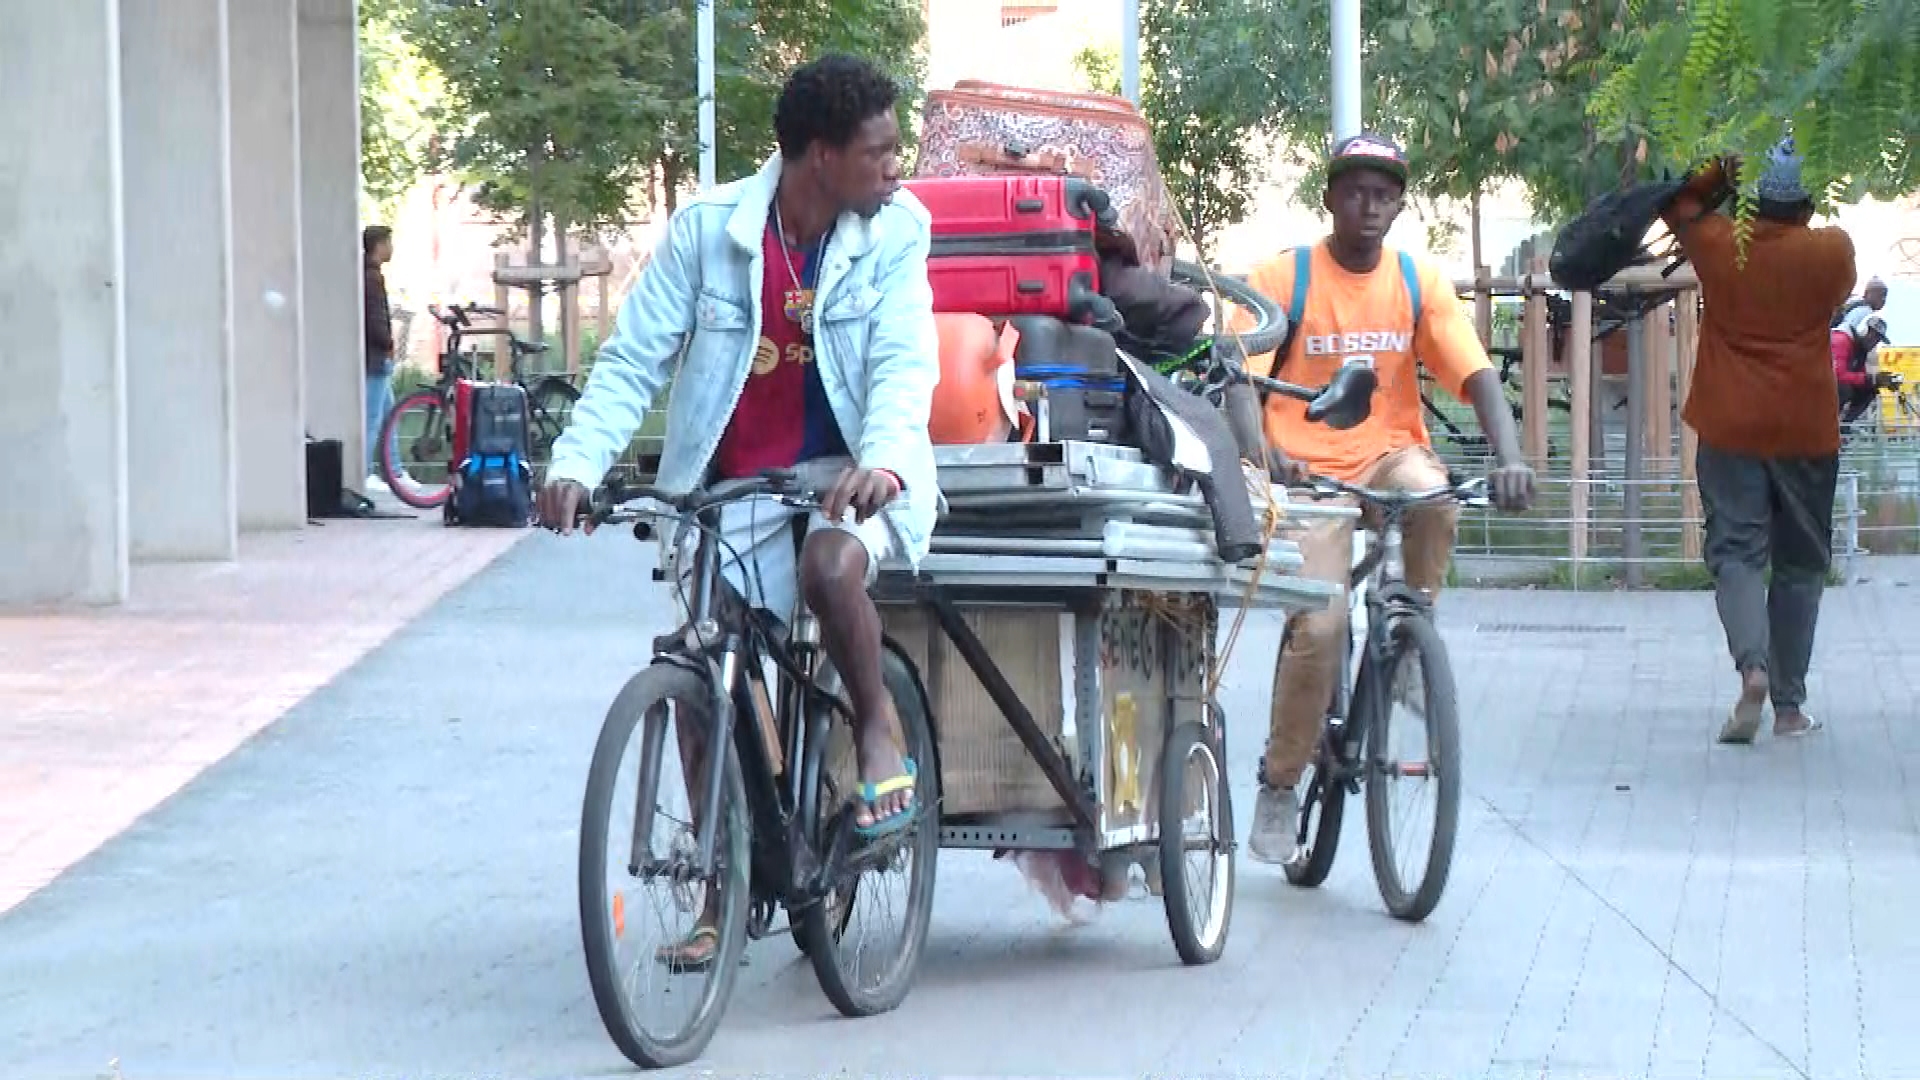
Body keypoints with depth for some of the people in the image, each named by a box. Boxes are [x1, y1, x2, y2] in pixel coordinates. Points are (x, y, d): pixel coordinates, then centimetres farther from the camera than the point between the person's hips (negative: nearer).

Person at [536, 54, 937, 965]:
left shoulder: (895, 231, -4)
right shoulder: (706, 229, -5)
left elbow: (905, 361, -14)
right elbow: (632, 359, -4)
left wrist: (880, 459, -34)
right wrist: (577, 462, -19)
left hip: (852, 473, -2)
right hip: (733, 483, 2)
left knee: (831, 566, -35)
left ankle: (878, 723, -7)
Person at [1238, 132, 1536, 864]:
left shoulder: (1420, 283, 3)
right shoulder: (1283, 279, -3)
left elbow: (1476, 374, -6)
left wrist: (1508, 456, -24)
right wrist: (1264, 453, -31)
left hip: (1390, 453, 2)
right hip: (1310, 469, -2)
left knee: (1433, 493, -36)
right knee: (1318, 628, -20)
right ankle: (1279, 787, -1)